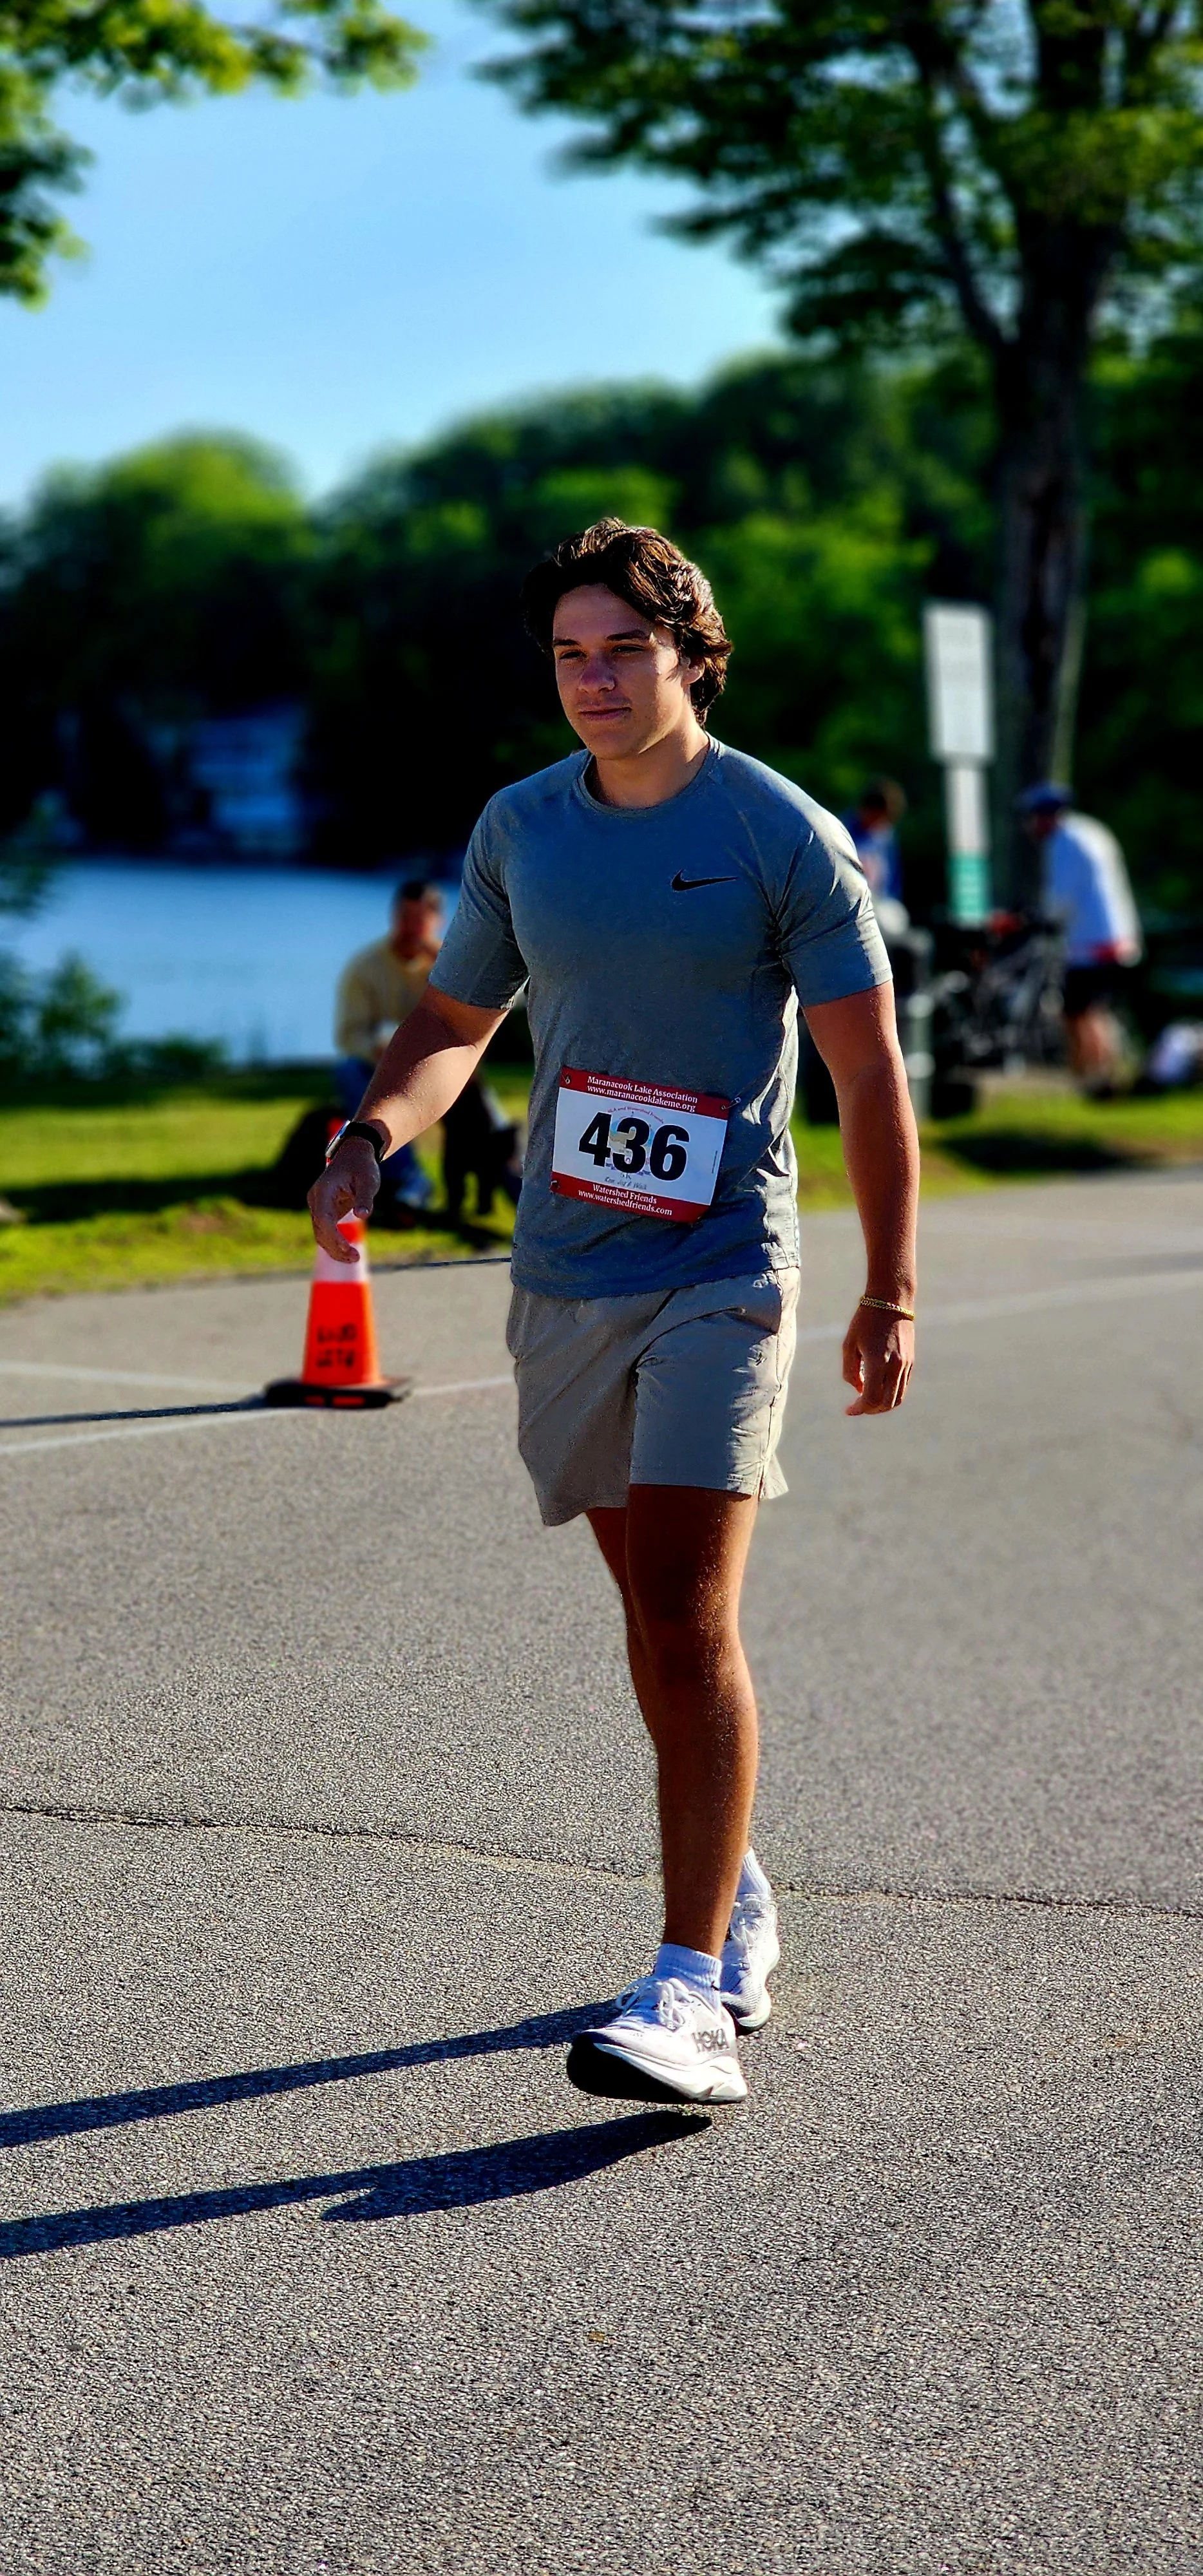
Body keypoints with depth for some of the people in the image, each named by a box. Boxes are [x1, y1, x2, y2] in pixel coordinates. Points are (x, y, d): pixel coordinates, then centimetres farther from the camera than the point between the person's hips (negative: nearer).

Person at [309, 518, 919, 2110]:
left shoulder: (785, 837, -6)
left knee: (688, 1619, -14)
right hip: (565, 1271, 5)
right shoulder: (519, 829, 7)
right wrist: (375, 1132, -3)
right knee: (653, 1608, 13)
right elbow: (457, 1021, 18)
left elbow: (870, 1072, -3)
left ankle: (693, 1994, -15)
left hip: (721, 1275, -5)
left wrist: (892, 1295, -6)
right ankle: (735, 1890, 32)